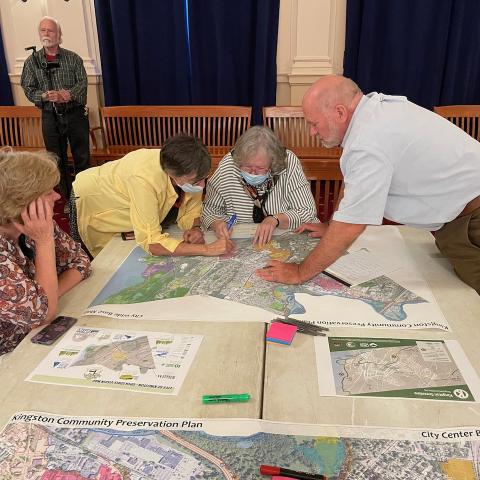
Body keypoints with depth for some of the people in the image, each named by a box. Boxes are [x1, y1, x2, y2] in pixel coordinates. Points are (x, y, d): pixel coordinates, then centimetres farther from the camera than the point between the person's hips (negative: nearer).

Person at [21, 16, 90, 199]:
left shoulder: (73, 58, 2)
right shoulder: (32, 61, 5)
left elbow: (82, 83, -6)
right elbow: (28, 89, 1)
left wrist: (68, 95, -24)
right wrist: (45, 96, -19)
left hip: (75, 114, -1)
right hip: (50, 117, 1)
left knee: (82, 157, 5)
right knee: (58, 160, 7)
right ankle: (68, 198, 20)